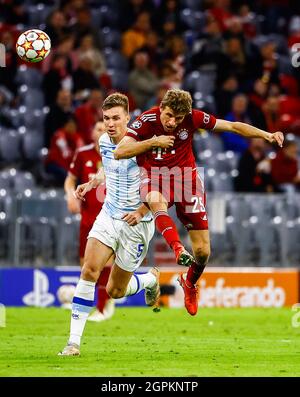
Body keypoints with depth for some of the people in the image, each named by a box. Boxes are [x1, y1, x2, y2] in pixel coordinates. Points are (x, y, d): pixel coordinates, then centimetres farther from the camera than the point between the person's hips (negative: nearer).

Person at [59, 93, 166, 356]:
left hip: (136, 224, -5)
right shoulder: (105, 141, 0)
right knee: (89, 270, -16)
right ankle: (74, 340, -14)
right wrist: (92, 183, 7)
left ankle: (151, 280, 38)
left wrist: (141, 211, -26)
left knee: (114, 291, 4)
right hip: (109, 216, 5)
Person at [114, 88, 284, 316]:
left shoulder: (193, 118, -10)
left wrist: (266, 135, -11)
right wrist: (153, 141, -28)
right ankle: (178, 249, -55)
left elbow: (232, 126, -2)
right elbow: (119, 153, -19)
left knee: (203, 251, -3)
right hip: (153, 174, -2)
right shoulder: (147, 120, -14)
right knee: (156, 201, -43)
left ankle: (190, 282, 28)